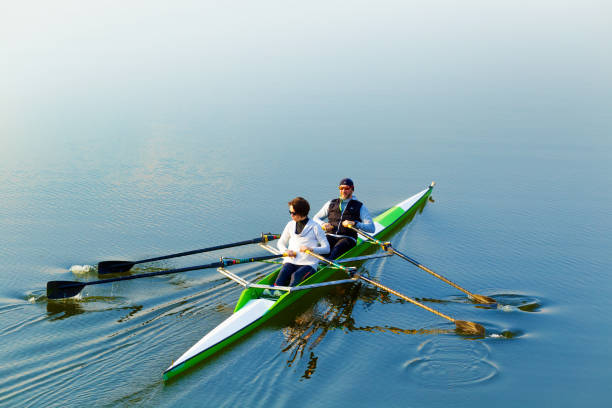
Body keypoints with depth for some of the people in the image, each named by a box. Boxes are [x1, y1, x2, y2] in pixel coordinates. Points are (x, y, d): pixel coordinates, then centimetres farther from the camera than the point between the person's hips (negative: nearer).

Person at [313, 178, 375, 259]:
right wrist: (323, 224, -2)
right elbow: (315, 218, 22)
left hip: (348, 238, -3)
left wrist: (354, 223, -15)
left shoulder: (360, 207, 12)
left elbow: (371, 228, 2)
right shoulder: (331, 203, 20)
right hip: (330, 235, 3)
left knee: (337, 249, -37)